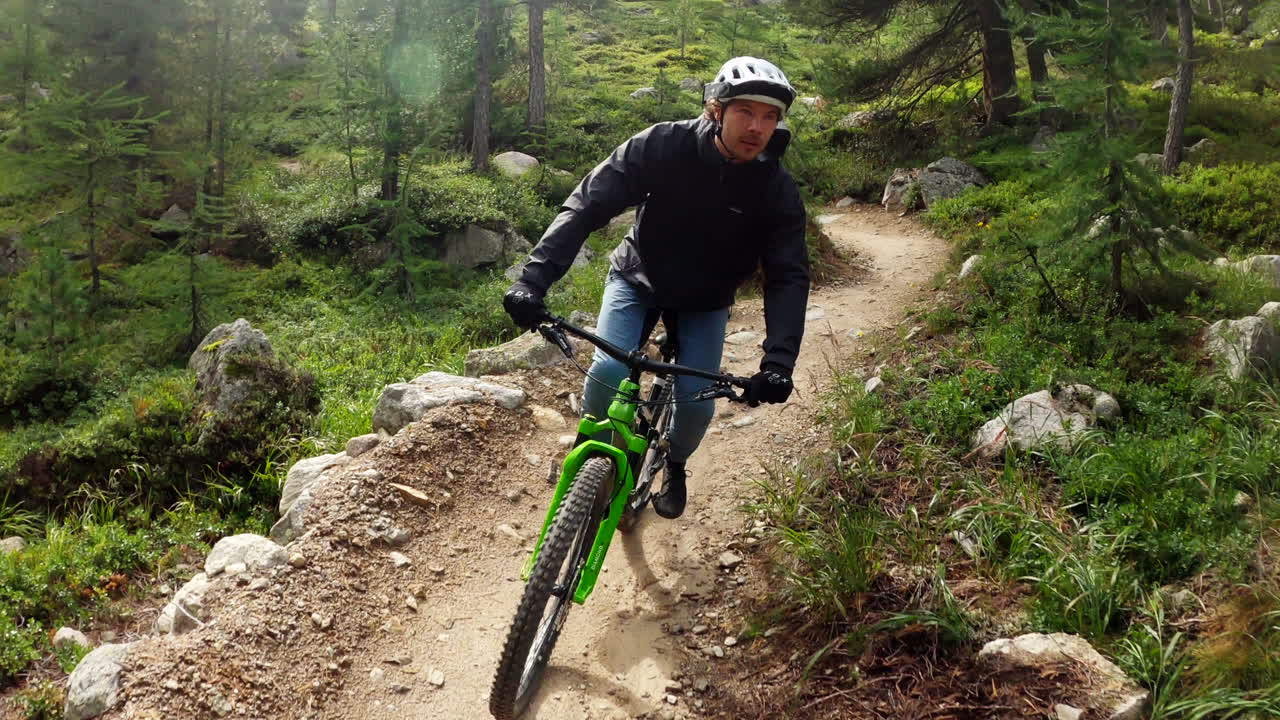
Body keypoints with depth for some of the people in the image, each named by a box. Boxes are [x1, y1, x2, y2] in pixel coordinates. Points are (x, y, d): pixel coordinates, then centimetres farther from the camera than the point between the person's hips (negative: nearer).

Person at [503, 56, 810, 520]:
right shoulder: (662, 147, -27)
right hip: (638, 278, -1)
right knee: (609, 371, -23)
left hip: (705, 303, 1)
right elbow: (586, 205, -29)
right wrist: (534, 278, -41)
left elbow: (788, 277, -22)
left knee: (697, 403, -10)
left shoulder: (777, 191, -22)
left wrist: (779, 360, -38)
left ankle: (675, 464, 25)